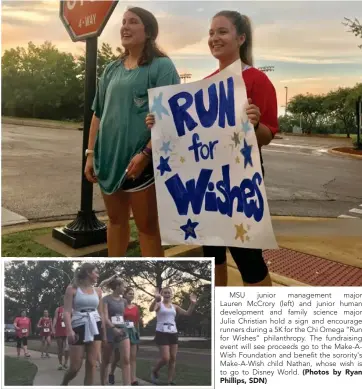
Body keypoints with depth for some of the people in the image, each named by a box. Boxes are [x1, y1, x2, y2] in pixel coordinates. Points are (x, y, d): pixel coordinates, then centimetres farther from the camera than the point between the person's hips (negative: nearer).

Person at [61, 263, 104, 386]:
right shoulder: (72, 289, -2)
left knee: (91, 364, 0)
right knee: (75, 367, 1)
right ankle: (63, 384, 31)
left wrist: (104, 332, 12)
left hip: (95, 327, 4)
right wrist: (69, 330, -21)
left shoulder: (98, 291, 11)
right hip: (79, 327, -4)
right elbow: (67, 311, -9)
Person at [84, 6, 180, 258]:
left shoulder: (161, 66, -5)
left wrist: (146, 153, -22)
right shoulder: (112, 69, 14)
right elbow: (99, 113, 17)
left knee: (147, 225, 2)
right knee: (116, 219, 18)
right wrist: (91, 153, 10)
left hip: (140, 159, -6)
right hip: (108, 156, 7)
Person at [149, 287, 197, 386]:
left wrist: (192, 303, -7)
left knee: (173, 358, 4)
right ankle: (154, 372, 17)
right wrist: (156, 299, -44)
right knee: (165, 358, -11)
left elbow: (187, 313, 9)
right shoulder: (159, 304, -2)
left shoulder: (174, 306, 13)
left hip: (173, 333, 6)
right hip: (162, 333, -5)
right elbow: (151, 309, -25)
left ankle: (170, 381, 13)